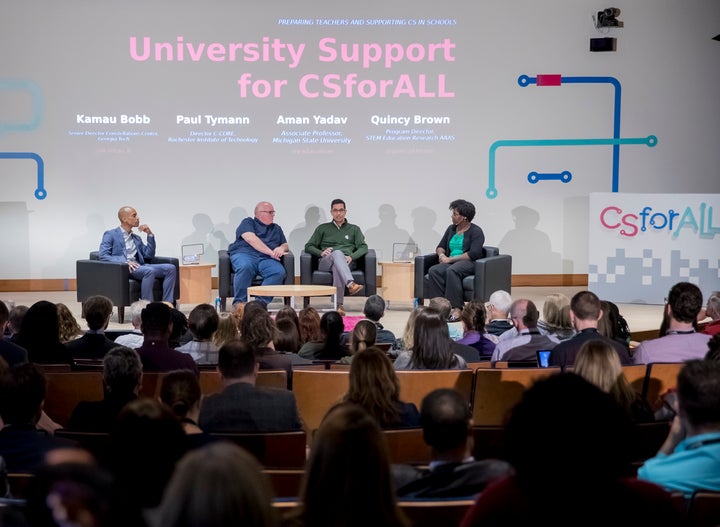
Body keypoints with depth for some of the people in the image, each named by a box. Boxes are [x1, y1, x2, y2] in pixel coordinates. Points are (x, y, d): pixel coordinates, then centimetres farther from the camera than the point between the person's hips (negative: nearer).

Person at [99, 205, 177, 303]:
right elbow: (103, 255, -6)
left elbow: (149, 256, 16)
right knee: (150, 271, -36)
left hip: (139, 266, 6)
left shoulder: (137, 238, 26)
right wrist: (124, 261, -20)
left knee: (171, 268, -17)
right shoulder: (110, 235, 8)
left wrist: (150, 234, 9)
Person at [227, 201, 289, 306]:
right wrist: (270, 252, -10)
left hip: (266, 259, 4)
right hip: (245, 254, -4)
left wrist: (281, 248, 1)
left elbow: (285, 245, 28)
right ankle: (239, 303, -31)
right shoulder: (248, 223, 14)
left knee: (279, 272, -30)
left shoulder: (277, 229, 31)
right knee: (245, 267, -39)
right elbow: (251, 239, -4)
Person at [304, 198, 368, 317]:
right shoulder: (322, 228, 25)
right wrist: (321, 252, -5)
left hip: (346, 263, 0)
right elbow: (308, 246, 17)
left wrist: (351, 257, -11)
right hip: (325, 263, 0)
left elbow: (363, 247, 10)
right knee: (337, 253, -39)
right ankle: (351, 284, -60)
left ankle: (338, 304, -53)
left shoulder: (354, 229, 25)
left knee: (337, 268, -40)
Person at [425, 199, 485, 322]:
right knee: (433, 270, -26)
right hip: (451, 262, 6)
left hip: (469, 263, -6)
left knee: (452, 270, -38)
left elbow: (474, 254, -14)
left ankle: (457, 309, -40)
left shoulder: (476, 231, -2)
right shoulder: (451, 229, 19)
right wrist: (442, 254, -4)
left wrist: (451, 259, -16)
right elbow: (440, 246, 21)